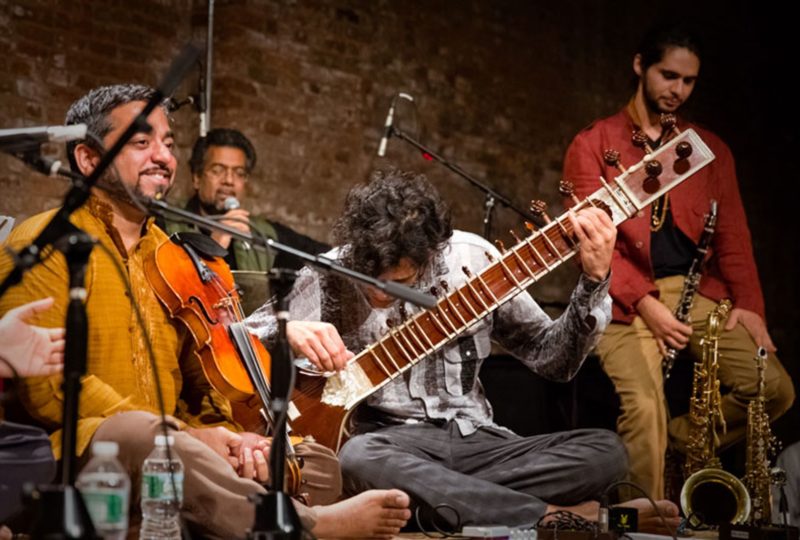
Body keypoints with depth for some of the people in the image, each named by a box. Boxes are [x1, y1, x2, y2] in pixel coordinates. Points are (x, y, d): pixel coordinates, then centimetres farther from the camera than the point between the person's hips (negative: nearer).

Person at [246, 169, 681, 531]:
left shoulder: (473, 258, -2)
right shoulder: (330, 275, -6)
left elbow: (552, 358, 3)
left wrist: (594, 282, -10)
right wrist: (288, 330, -22)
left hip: (474, 440, 2)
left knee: (605, 452, -19)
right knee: (358, 460, -40)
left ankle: (432, 499, -27)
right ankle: (554, 518, -34)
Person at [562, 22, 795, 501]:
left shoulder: (711, 149, 18)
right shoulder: (594, 145, 6)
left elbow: (732, 236, 13)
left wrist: (749, 304, -3)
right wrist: (644, 302, -15)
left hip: (698, 292, 4)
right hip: (628, 298, -4)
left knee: (775, 388, -15)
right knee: (644, 404, -27)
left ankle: (676, 445, 6)